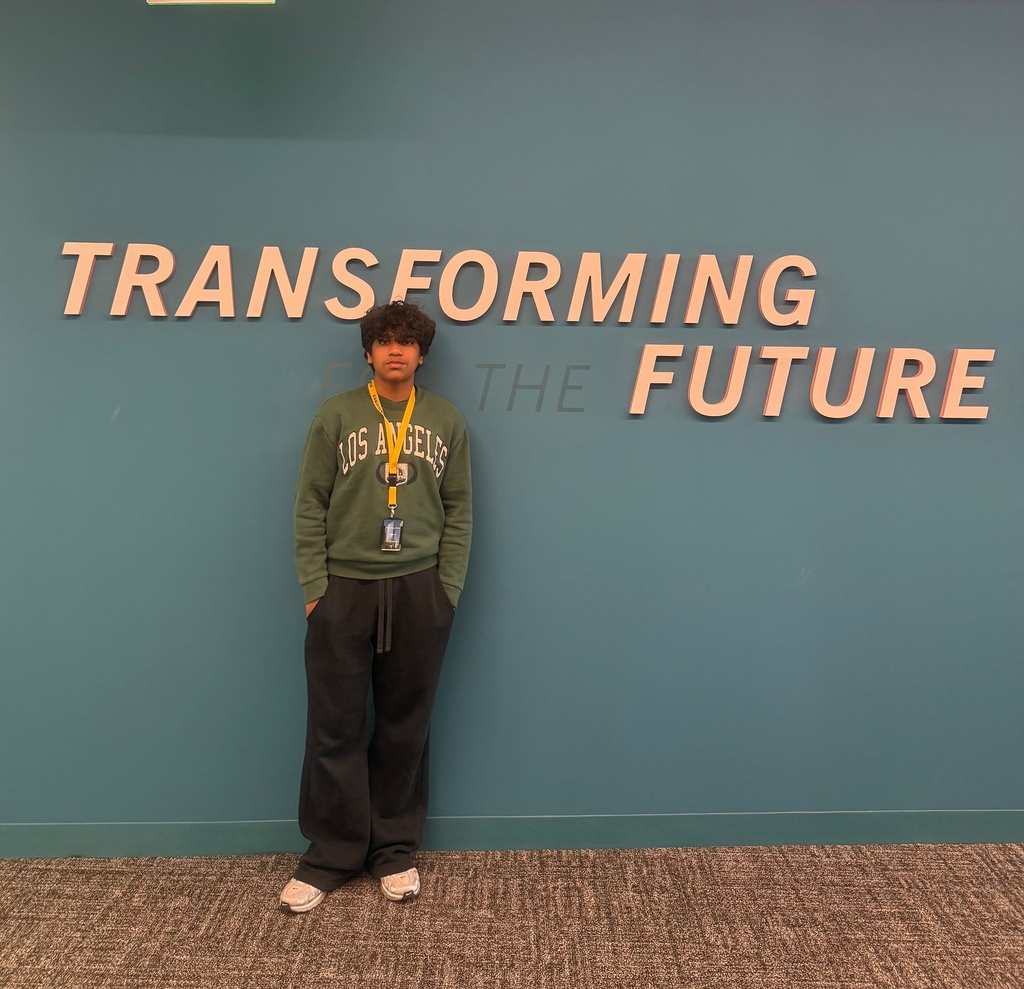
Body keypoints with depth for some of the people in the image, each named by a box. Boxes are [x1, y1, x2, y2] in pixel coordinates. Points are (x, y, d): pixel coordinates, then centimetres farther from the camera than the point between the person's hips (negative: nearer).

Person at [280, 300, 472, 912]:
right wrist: (314, 589, -4)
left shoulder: (446, 421, 6)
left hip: (419, 592, 1)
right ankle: (331, 856, 20)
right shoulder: (336, 415, 2)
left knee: (405, 727, 9)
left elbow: (459, 512, 6)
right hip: (344, 588, -1)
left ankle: (395, 850, 25)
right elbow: (310, 506, 1)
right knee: (335, 728, 4)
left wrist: (448, 590, 0)